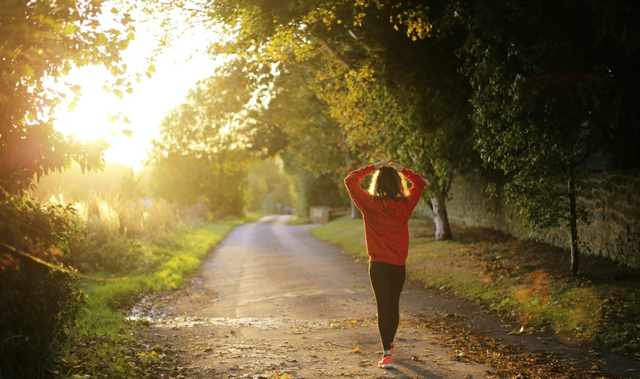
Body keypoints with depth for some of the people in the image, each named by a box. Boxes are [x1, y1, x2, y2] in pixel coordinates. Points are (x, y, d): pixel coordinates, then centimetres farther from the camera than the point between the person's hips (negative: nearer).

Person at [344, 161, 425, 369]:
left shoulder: (370, 204, -11)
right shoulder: (405, 205, -4)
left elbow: (350, 180, -2)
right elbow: (419, 183, 13)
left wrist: (371, 168, 2)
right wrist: (401, 170, 8)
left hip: (378, 264, -2)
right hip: (398, 265, 2)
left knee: (383, 306, -2)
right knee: (394, 305, 18)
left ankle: (387, 354, -10)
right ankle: (389, 344, 37)